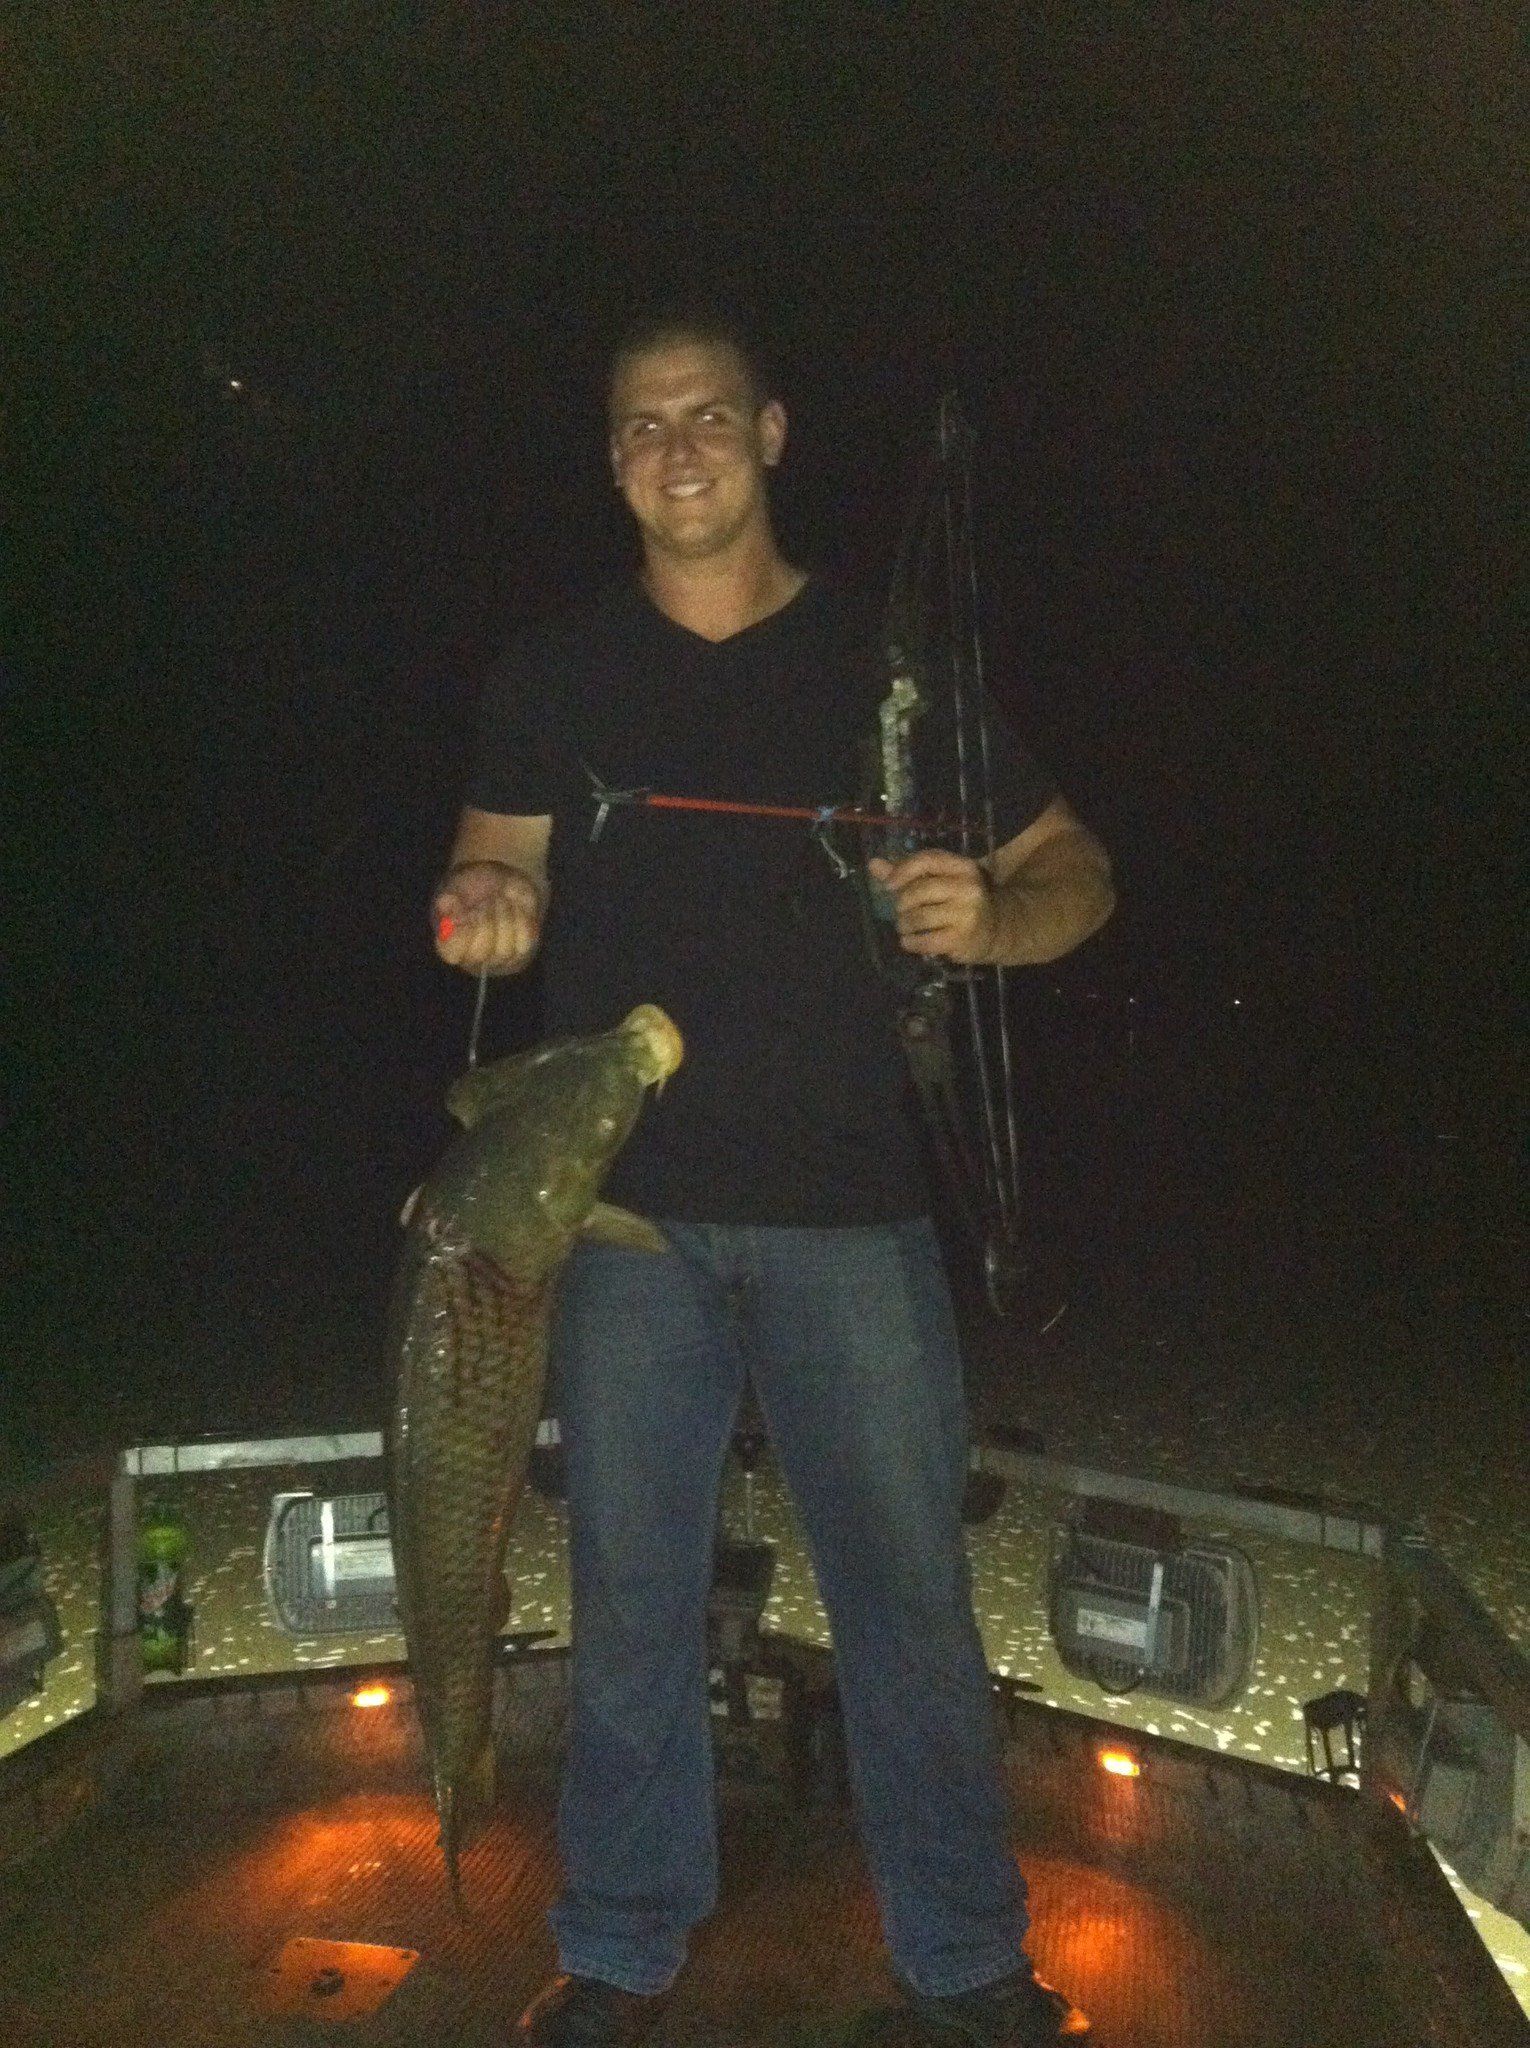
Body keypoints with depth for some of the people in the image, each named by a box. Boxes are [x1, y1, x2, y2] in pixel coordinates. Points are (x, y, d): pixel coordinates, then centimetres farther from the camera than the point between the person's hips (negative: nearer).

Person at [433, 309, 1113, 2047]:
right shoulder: (553, 675, 9)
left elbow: (1076, 873, 6)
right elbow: (499, 864, 11)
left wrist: (991, 919, -16)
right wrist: (486, 911, -13)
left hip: (848, 1202, -1)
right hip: (625, 1201, 1)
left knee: (912, 1591, 6)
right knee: (628, 1593, 11)